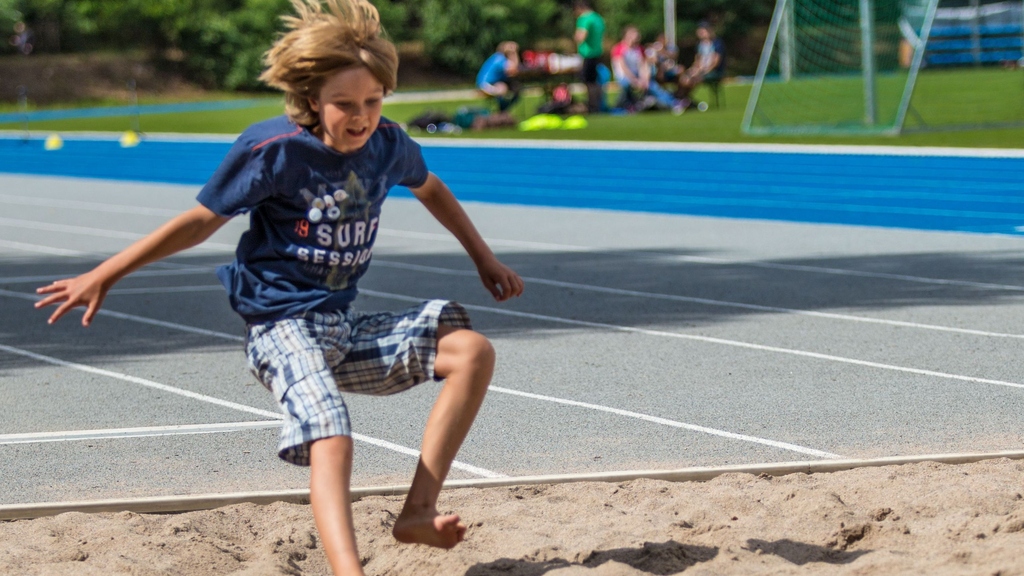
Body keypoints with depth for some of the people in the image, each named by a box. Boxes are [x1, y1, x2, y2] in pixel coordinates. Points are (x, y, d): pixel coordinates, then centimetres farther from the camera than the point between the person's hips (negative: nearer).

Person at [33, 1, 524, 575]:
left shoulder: (388, 144, 1)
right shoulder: (274, 149, -14)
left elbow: (428, 187, 26)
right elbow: (203, 219, -3)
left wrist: (485, 258, 28)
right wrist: (104, 275, 0)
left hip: (346, 327, 6)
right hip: (285, 326, -6)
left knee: (473, 351, -10)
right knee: (332, 438, -30)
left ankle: (419, 512, -12)